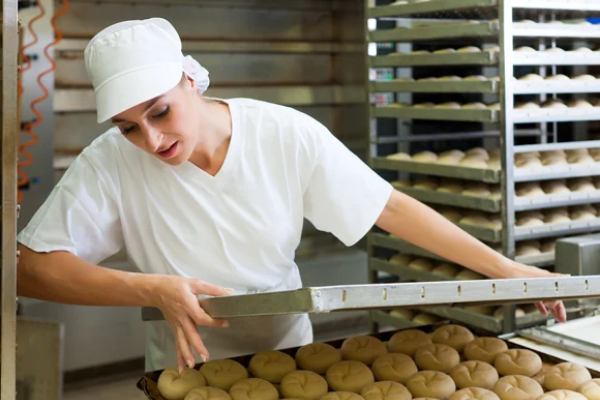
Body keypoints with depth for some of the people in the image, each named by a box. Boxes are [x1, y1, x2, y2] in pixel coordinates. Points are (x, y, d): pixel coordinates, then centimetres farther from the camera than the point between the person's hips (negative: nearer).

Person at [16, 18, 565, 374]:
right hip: (186, 368, 0)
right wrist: (153, 290, -32)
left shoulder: (288, 136, -19)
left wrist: (504, 268, -15)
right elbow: (31, 266, -21)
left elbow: (391, 208, -13)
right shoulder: (111, 163, -20)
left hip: (288, 352, 1)